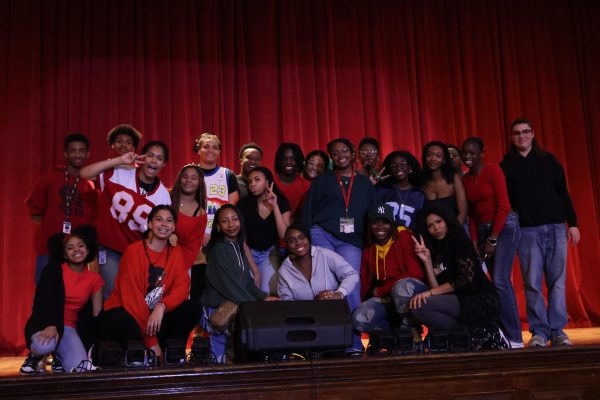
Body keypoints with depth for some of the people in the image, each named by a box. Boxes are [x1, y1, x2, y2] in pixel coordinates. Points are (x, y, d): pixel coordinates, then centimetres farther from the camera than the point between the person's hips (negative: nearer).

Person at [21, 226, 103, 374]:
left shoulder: (94, 278, 7)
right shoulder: (54, 269, -3)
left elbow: (97, 313, 8)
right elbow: (43, 298, -14)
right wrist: (50, 325, -30)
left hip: (68, 327, 3)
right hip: (44, 322, -3)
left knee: (81, 368, -23)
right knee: (45, 345, -39)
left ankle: (59, 356, 13)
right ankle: (35, 356, 0)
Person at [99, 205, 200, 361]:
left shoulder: (176, 252, 4)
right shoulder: (133, 251, -12)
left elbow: (182, 287, -9)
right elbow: (131, 296, -18)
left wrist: (162, 307, -32)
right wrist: (151, 342, -23)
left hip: (155, 315, 5)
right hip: (124, 313, -4)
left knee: (192, 308, -18)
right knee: (129, 326, -37)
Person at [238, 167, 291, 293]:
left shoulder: (282, 203, -4)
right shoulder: (244, 204, -7)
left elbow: (284, 235, -15)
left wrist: (275, 206, -19)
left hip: (270, 253, 1)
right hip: (248, 252, -1)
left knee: (268, 291, -16)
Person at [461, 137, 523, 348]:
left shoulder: (493, 171, -8)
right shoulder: (465, 179, 9)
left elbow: (503, 206, -13)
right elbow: (471, 213, 11)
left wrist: (492, 240, -14)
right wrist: (475, 242, 3)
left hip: (505, 226, -6)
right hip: (482, 230, 6)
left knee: (500, 279, -15)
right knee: (497, 282, 7)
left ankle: (514, 337, -9)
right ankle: (504, 332, 12)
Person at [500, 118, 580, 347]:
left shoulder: (548, 160, 11)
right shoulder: (506, 167, 7)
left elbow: (563, 193, 10)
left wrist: (572, 223, 3)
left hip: (556, 227, 1)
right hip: (527, 231, -1)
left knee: (557, 281, -1)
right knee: (532, 283, -4)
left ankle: (557, 330, 5)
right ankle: (539, 331, 4)